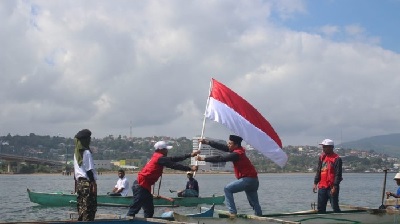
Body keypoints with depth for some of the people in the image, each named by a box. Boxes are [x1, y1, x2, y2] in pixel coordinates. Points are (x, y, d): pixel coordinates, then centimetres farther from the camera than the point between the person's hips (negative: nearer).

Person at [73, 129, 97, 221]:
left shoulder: (76, 153, 12)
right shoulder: (86, 152, -12)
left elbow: (76, 170, 15)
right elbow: (89, 170, -15)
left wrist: (77, 181, 19)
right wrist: (94, 183, -13)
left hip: (79, 182, 8)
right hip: (87, 182, -8)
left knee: (81, 206, 12)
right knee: (90, 207, -5)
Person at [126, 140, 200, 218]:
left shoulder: (157, 157, 17)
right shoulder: (160, 158, -11)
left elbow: (173, 159, 20)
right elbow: (174, 165, -12)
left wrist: (190, 155, 21)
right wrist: (190, 169, -6)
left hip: (144, 186, 10)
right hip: (141, 186, -10)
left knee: (149, 210, 10)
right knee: (134, 209, -13)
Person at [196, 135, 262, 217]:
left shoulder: (236, 154, -17)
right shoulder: (239, 150, 10)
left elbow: (220, 158, -19)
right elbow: (222, 147, 11)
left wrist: (203, 159, -15)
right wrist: (207, 142, 9)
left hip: (248, 179, -10)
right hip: (254, 180, 10)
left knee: (227, 189, -7)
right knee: (254, 203, 16)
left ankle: (233, 213, -12)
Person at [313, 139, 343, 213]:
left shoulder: (336, 159, -9)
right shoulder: (322, 157, 12)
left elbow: (338, 174, -13)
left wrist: (335, 187, -17)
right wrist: (315, 183, 10)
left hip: (332, 187, -7)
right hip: (322, 187, 7)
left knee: (335, 207, -2)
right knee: (320, 208, 9)